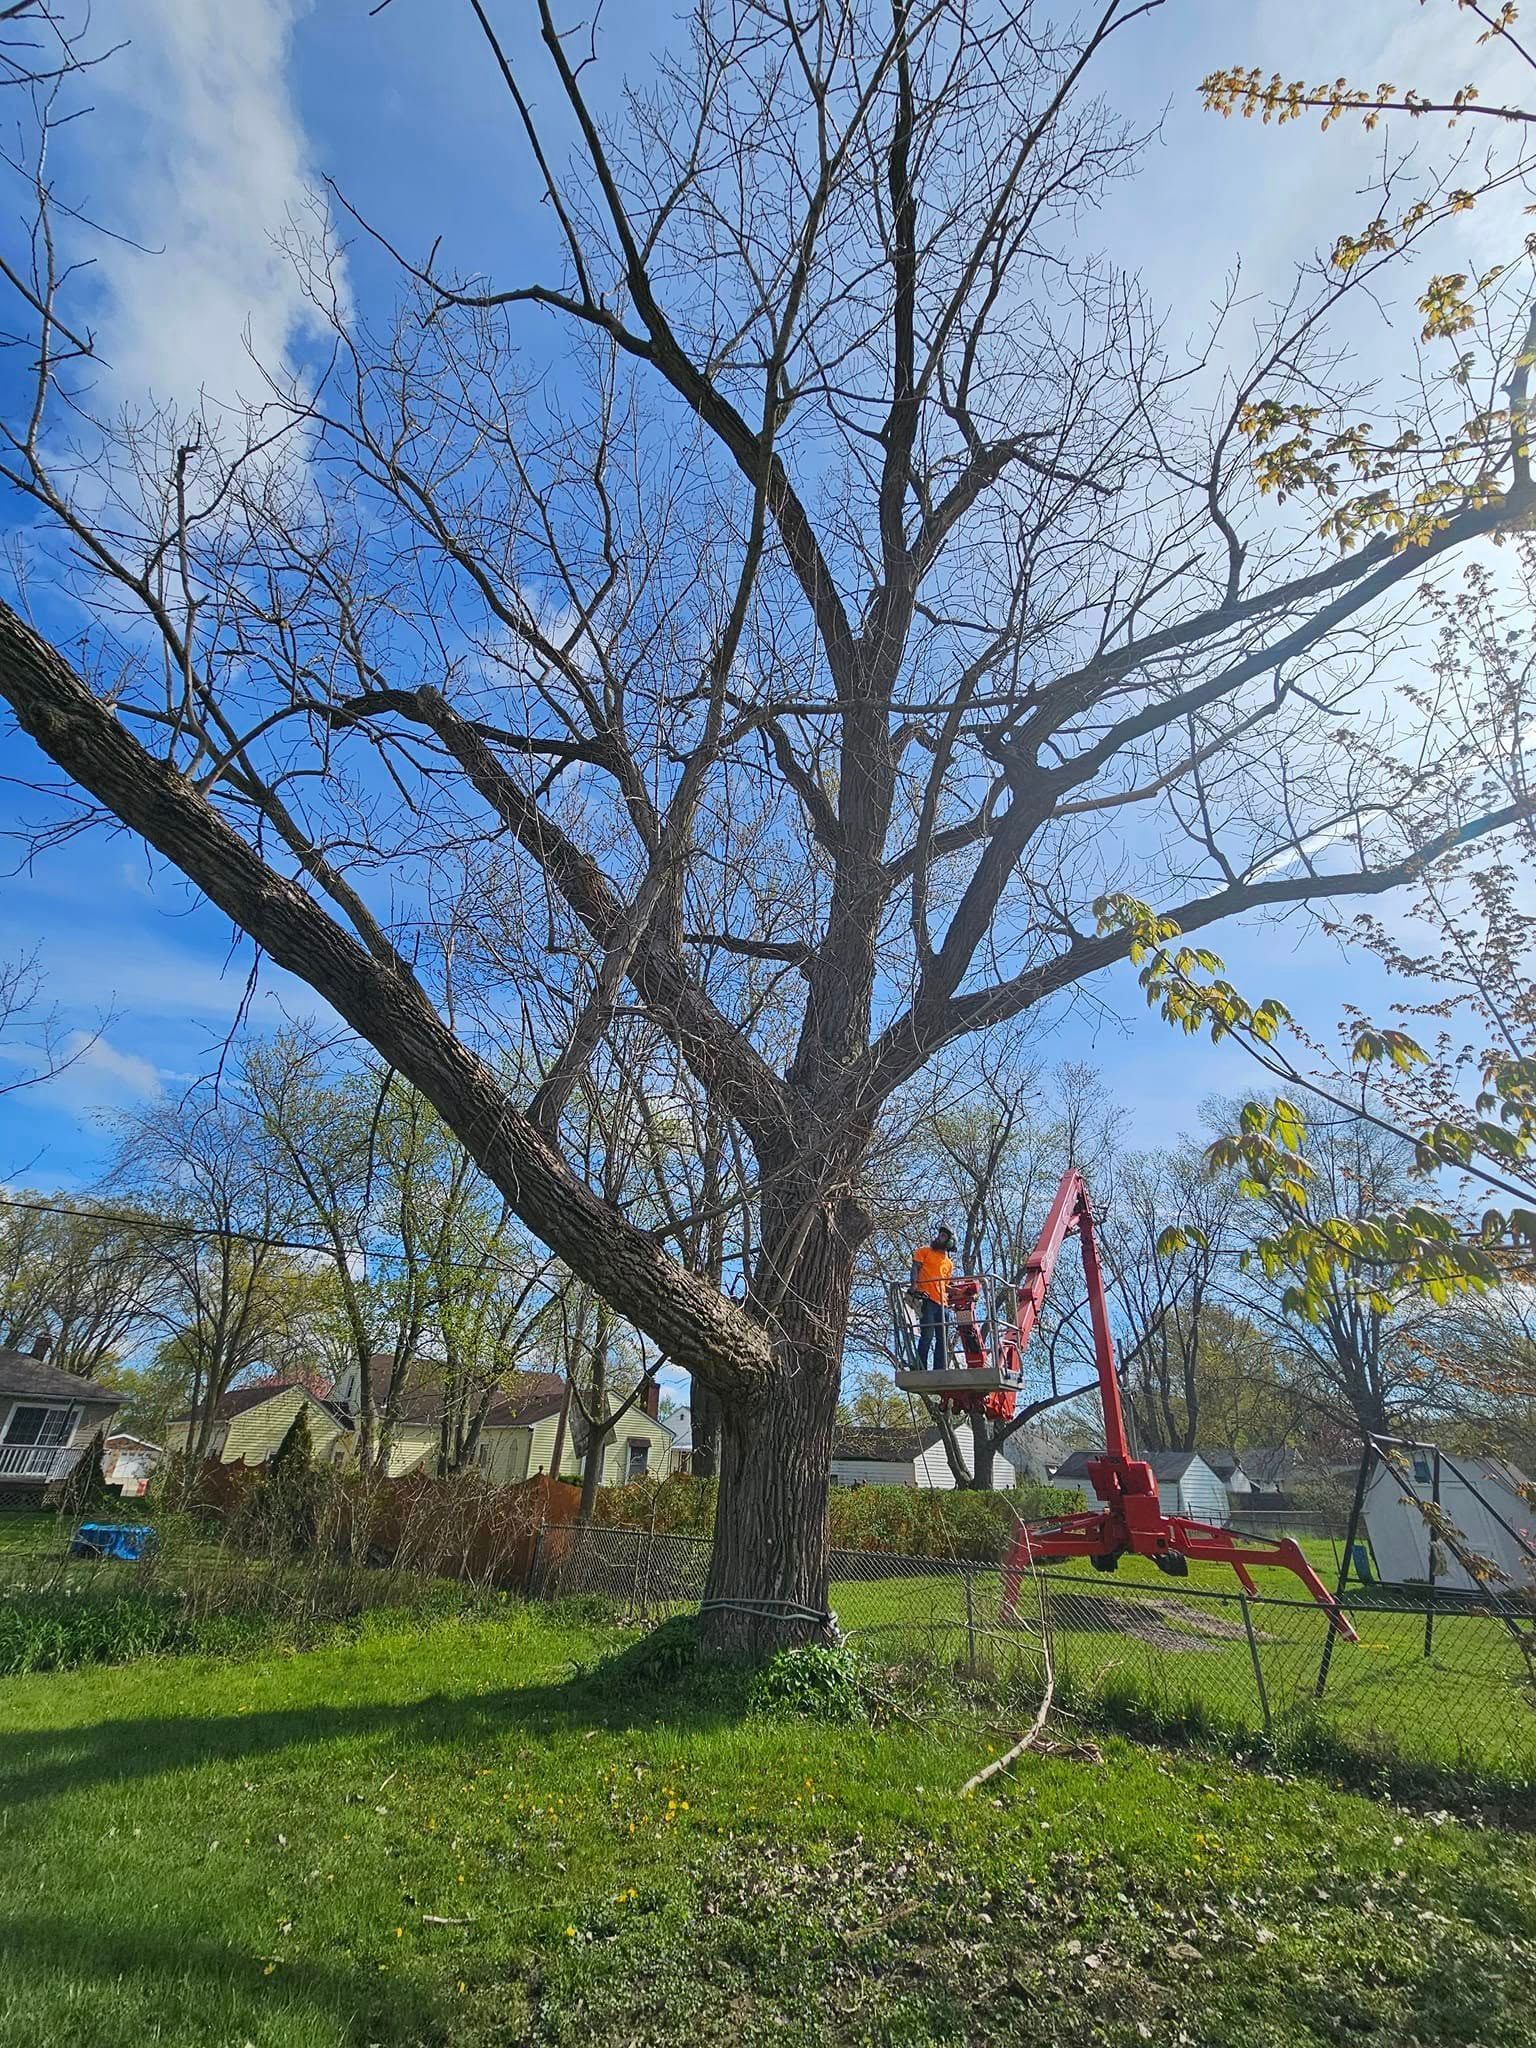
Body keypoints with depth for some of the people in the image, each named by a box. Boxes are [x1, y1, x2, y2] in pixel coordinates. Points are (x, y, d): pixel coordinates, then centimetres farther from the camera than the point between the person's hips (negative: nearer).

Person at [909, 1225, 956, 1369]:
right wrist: (913, 1285, -18)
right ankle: (921, 1370, -13)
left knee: (942, 1338, 4)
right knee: (927, 1336, -13)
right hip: (926, 1298, -6)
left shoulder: (949, 1263, 25)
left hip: (942, 1303, 6)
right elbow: (915, 1268, -1)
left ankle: (939, 1371, 6)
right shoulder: (924, 1251, 11)